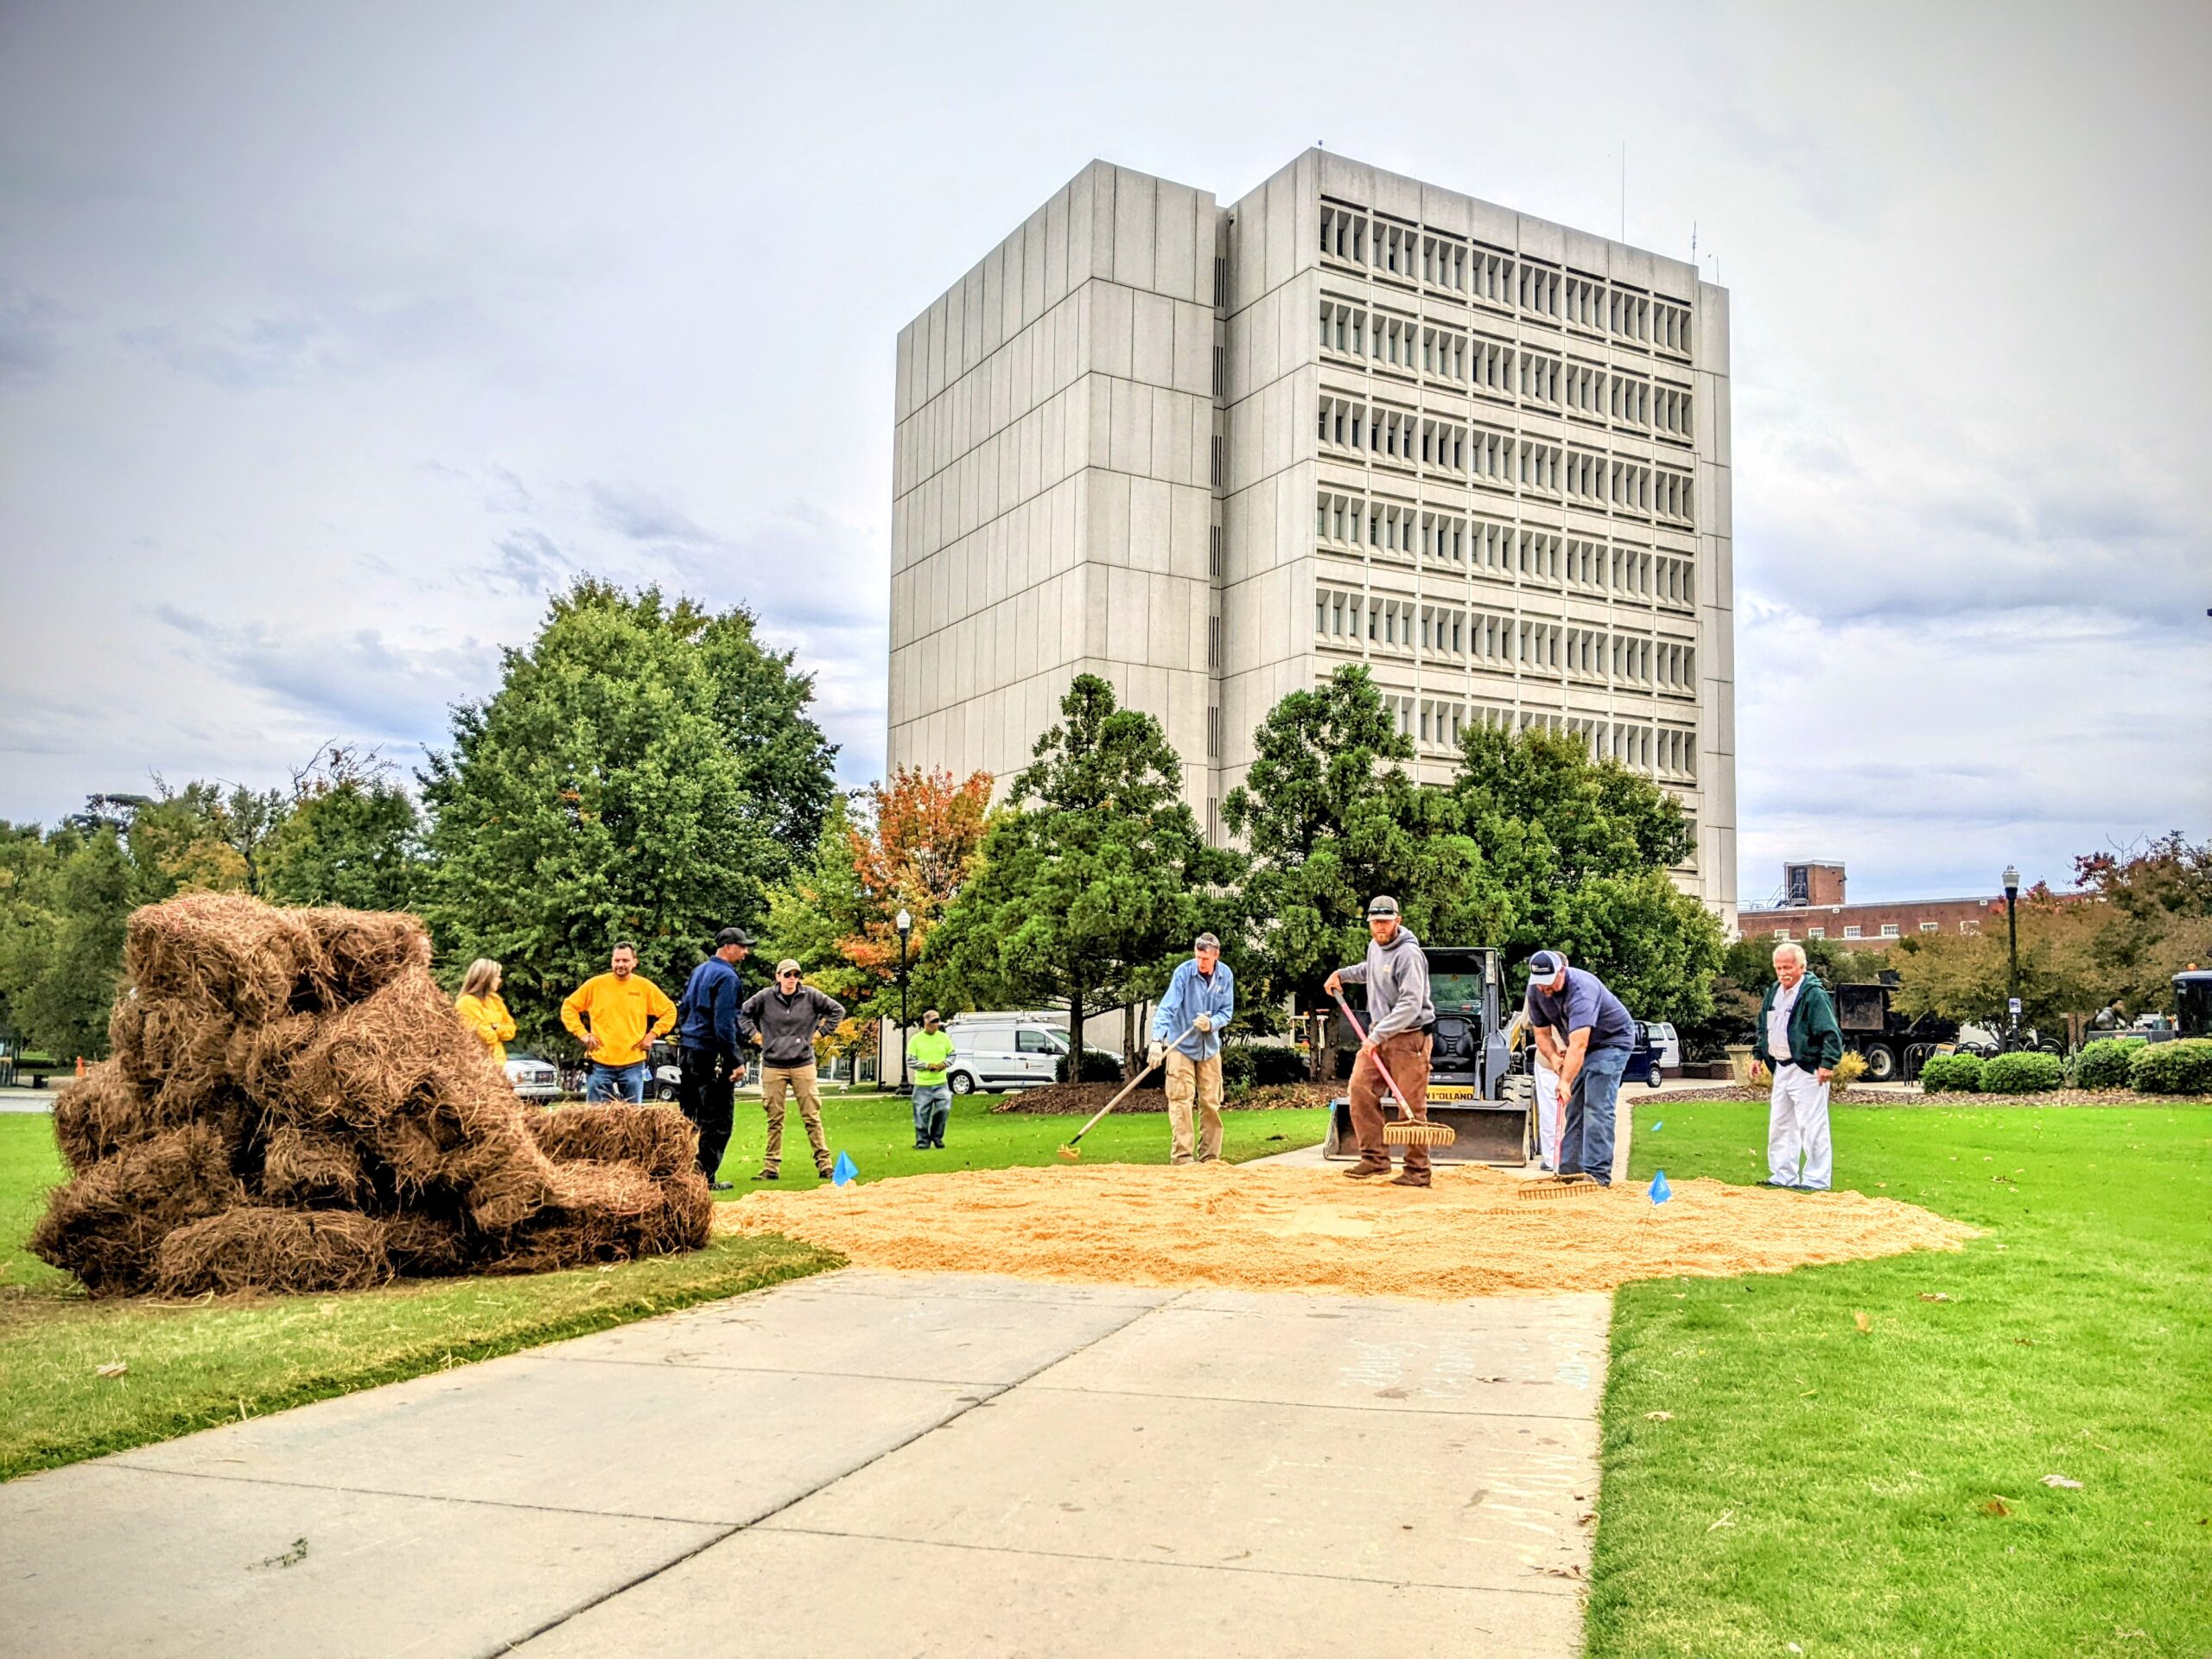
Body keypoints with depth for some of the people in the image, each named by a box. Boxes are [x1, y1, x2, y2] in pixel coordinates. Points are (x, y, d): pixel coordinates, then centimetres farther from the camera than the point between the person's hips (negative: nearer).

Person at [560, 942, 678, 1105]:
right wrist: (582, 1033, -2)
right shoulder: (595, 984, 0)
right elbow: (568, 1008, 8)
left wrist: (653, 1034, 1)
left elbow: (669, 1011, 11)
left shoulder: (645, 986, 1)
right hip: (600, 1064, 0)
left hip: (633, 1065, 0)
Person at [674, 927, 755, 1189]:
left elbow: (682, 1009, 22)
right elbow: (724, 1025, -19)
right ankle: (706, 1176, -2)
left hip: (687, 1050, 9)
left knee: (688, 1115, 16)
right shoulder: (727, 977, -14)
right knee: (717, 1118, -3)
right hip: (711, 1053, -9)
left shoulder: (698, 971, 15)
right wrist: (735, 1062, -17)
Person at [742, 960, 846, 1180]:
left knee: (812, 1117, 1)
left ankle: (824, 1164, 4)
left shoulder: (810, 996, 0)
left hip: (803, 1065, 0)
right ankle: (771, 1167, 9)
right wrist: (756, 1034, 5)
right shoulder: (765, 997, -1)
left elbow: (838, 1010, 12)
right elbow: (742, 1013, 13)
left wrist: (820, 1031, 6)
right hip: (773, 1065, 0)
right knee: (774, 1120, 3)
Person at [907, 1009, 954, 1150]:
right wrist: (927, 1065, -16)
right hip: (922, 1085, -2)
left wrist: (945, 1063, -8)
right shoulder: (916, 1039, -5)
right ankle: (922, 1142, 13)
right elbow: (910, 1061, -5)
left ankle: (937, 1136, 14)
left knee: (944, 1109, -7)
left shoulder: (944, 1038, 5)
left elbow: (951, 1055, 14)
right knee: (922, 1114, -1)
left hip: (941, 1083, 2)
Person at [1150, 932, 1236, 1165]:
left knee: (1211, 1103, 8)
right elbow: (1167, 1007, -24)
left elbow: (1227, 1011, 1)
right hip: (1181, 1046, -4)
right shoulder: (1184, 972, -17)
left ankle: (1209, 1156, 16)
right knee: (1181, 1101, -10)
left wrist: (1212, 1023, -21)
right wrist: (1157, 1040, -35)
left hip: (1210, 1047, 4)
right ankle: (1182, 1156, -9)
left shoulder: (1226, 975, -4)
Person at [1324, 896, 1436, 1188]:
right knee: (1361, 1088, -1)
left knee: (1412, 1106, -4)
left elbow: (1410, 1005, -26)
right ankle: (1375, 1158, 7)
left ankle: (1418, 1171, 6)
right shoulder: (1374, 946, 9)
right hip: (1379, 1033, 8)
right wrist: (1343, 974, 23)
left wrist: (1378, 1035, -28)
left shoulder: (1408, 954, -19)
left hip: (1409, 1035, -8)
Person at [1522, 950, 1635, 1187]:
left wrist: (1566, 1082, -49)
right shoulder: (1536, 991, -11)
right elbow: (1542, 1033, -2)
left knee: (1597, 1107, -17)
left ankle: (1597, 1174, -18)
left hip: (1612, 1041, -8)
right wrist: (1553, 1057, -20)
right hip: (1583, 1045, 8)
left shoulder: (1581, 989, -35)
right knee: (1574, 1108, 5)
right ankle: (1570, 1170, 8)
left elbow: (1578, 1044, -43)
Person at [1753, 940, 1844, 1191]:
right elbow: (1763, 1027, 23)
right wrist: (1758, 1054, 20)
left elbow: (1831, 1033, -18)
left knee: (1812, 1127, -5)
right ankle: (1783, 1176, 23)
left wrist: (1828, 1063, -22)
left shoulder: (1814, 994, -14)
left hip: (1806, 1070, -9)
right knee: (1780, 1125, 14)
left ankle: (1816, 1180, 2)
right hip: (1780, 1068, 9)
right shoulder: (1773, 992, 12)